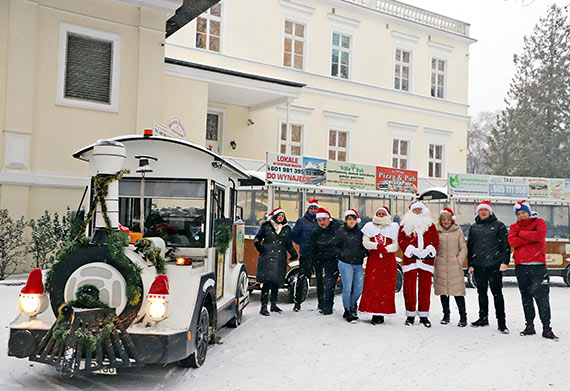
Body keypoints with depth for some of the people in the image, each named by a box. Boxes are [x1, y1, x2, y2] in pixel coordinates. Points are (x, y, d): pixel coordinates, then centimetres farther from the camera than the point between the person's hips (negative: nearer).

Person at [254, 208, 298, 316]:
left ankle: (273, 305, 19)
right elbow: (257, 238, 11)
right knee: (266, 281, -10)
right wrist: (258, 245, -9)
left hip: (280, 259, 4)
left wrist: (294, 254, 6)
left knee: (276, 281, 7)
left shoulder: (287, 229, 16)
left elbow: (289, 245, 21)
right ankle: (263, 306, -7)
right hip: (267, 257, -4)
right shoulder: (266, 227, 7)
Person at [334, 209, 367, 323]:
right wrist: (342, 255, -10)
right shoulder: (340, 231, 0)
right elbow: (335, 246, 2)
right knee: (347, 289, -4)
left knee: (359, 288, 4)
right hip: (346, 264, -4)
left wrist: (363, 254, 6)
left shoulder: (359, 232, 12)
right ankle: (347, 312, 10)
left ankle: (352, 305, 28)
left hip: (358, 264, 4)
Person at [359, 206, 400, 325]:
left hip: (389, 261, 0)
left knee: (386, 287, -4)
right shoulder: (370, 226, 12)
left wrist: (385, 249, -17)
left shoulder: (393, 227, 9)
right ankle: (374, 313, -1)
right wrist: (377, 246, -15)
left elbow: (395, 245, 1)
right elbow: (365, 242, 2)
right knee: (372, 285, -7)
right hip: (373, 260, 1)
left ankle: (381, 313, 0)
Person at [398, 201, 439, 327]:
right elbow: (401, 240, 2)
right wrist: (411, 250, -10)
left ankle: (424, 315, 10)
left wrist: (429, 251, -7)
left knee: (425, 287, 2)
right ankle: (410, 315, 8)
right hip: (410, 259, -1)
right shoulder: (405, 225, 10)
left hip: (427, 260, 1)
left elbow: (436, 239, 8)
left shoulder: (430, 224, 15)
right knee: (409, 287, -1)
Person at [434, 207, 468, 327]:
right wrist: (434, 261, 2)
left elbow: (463, 249, 5)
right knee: (443, 291, 7)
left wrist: (459, 261, -4)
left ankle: (463, 317, 2)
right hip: (440, 266, 2)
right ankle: (446, 315, 20)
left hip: (454, 267, -2)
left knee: (458, 291, -6)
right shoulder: (437, 232, 8)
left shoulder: (458, 231, 5)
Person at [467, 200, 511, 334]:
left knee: (497, 293, -4)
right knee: (482, 293, 11)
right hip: (478, 266, 4)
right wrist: (470, 264, 12)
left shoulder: (498, 225, 3)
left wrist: (505, 261, -11)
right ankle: (483, 318, 23)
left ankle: (501, 322, 0)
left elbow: (506, 244, -1)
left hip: (494, 265, -4)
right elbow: (469, 247, 17)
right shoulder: (473, 227, 14)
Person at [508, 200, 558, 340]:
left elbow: (540, 235, -13)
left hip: (538, 265, -3)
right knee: (526, 296, 8)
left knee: (541, 295, -9)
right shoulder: (515, 227, 15)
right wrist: (531, 237, -10)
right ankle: (529, 325, 17)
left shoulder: (539, 222, 9)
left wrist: (522, 234, -3)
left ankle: (546, 327, -6)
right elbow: (512, 241, -4)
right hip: (521, 266, 3)